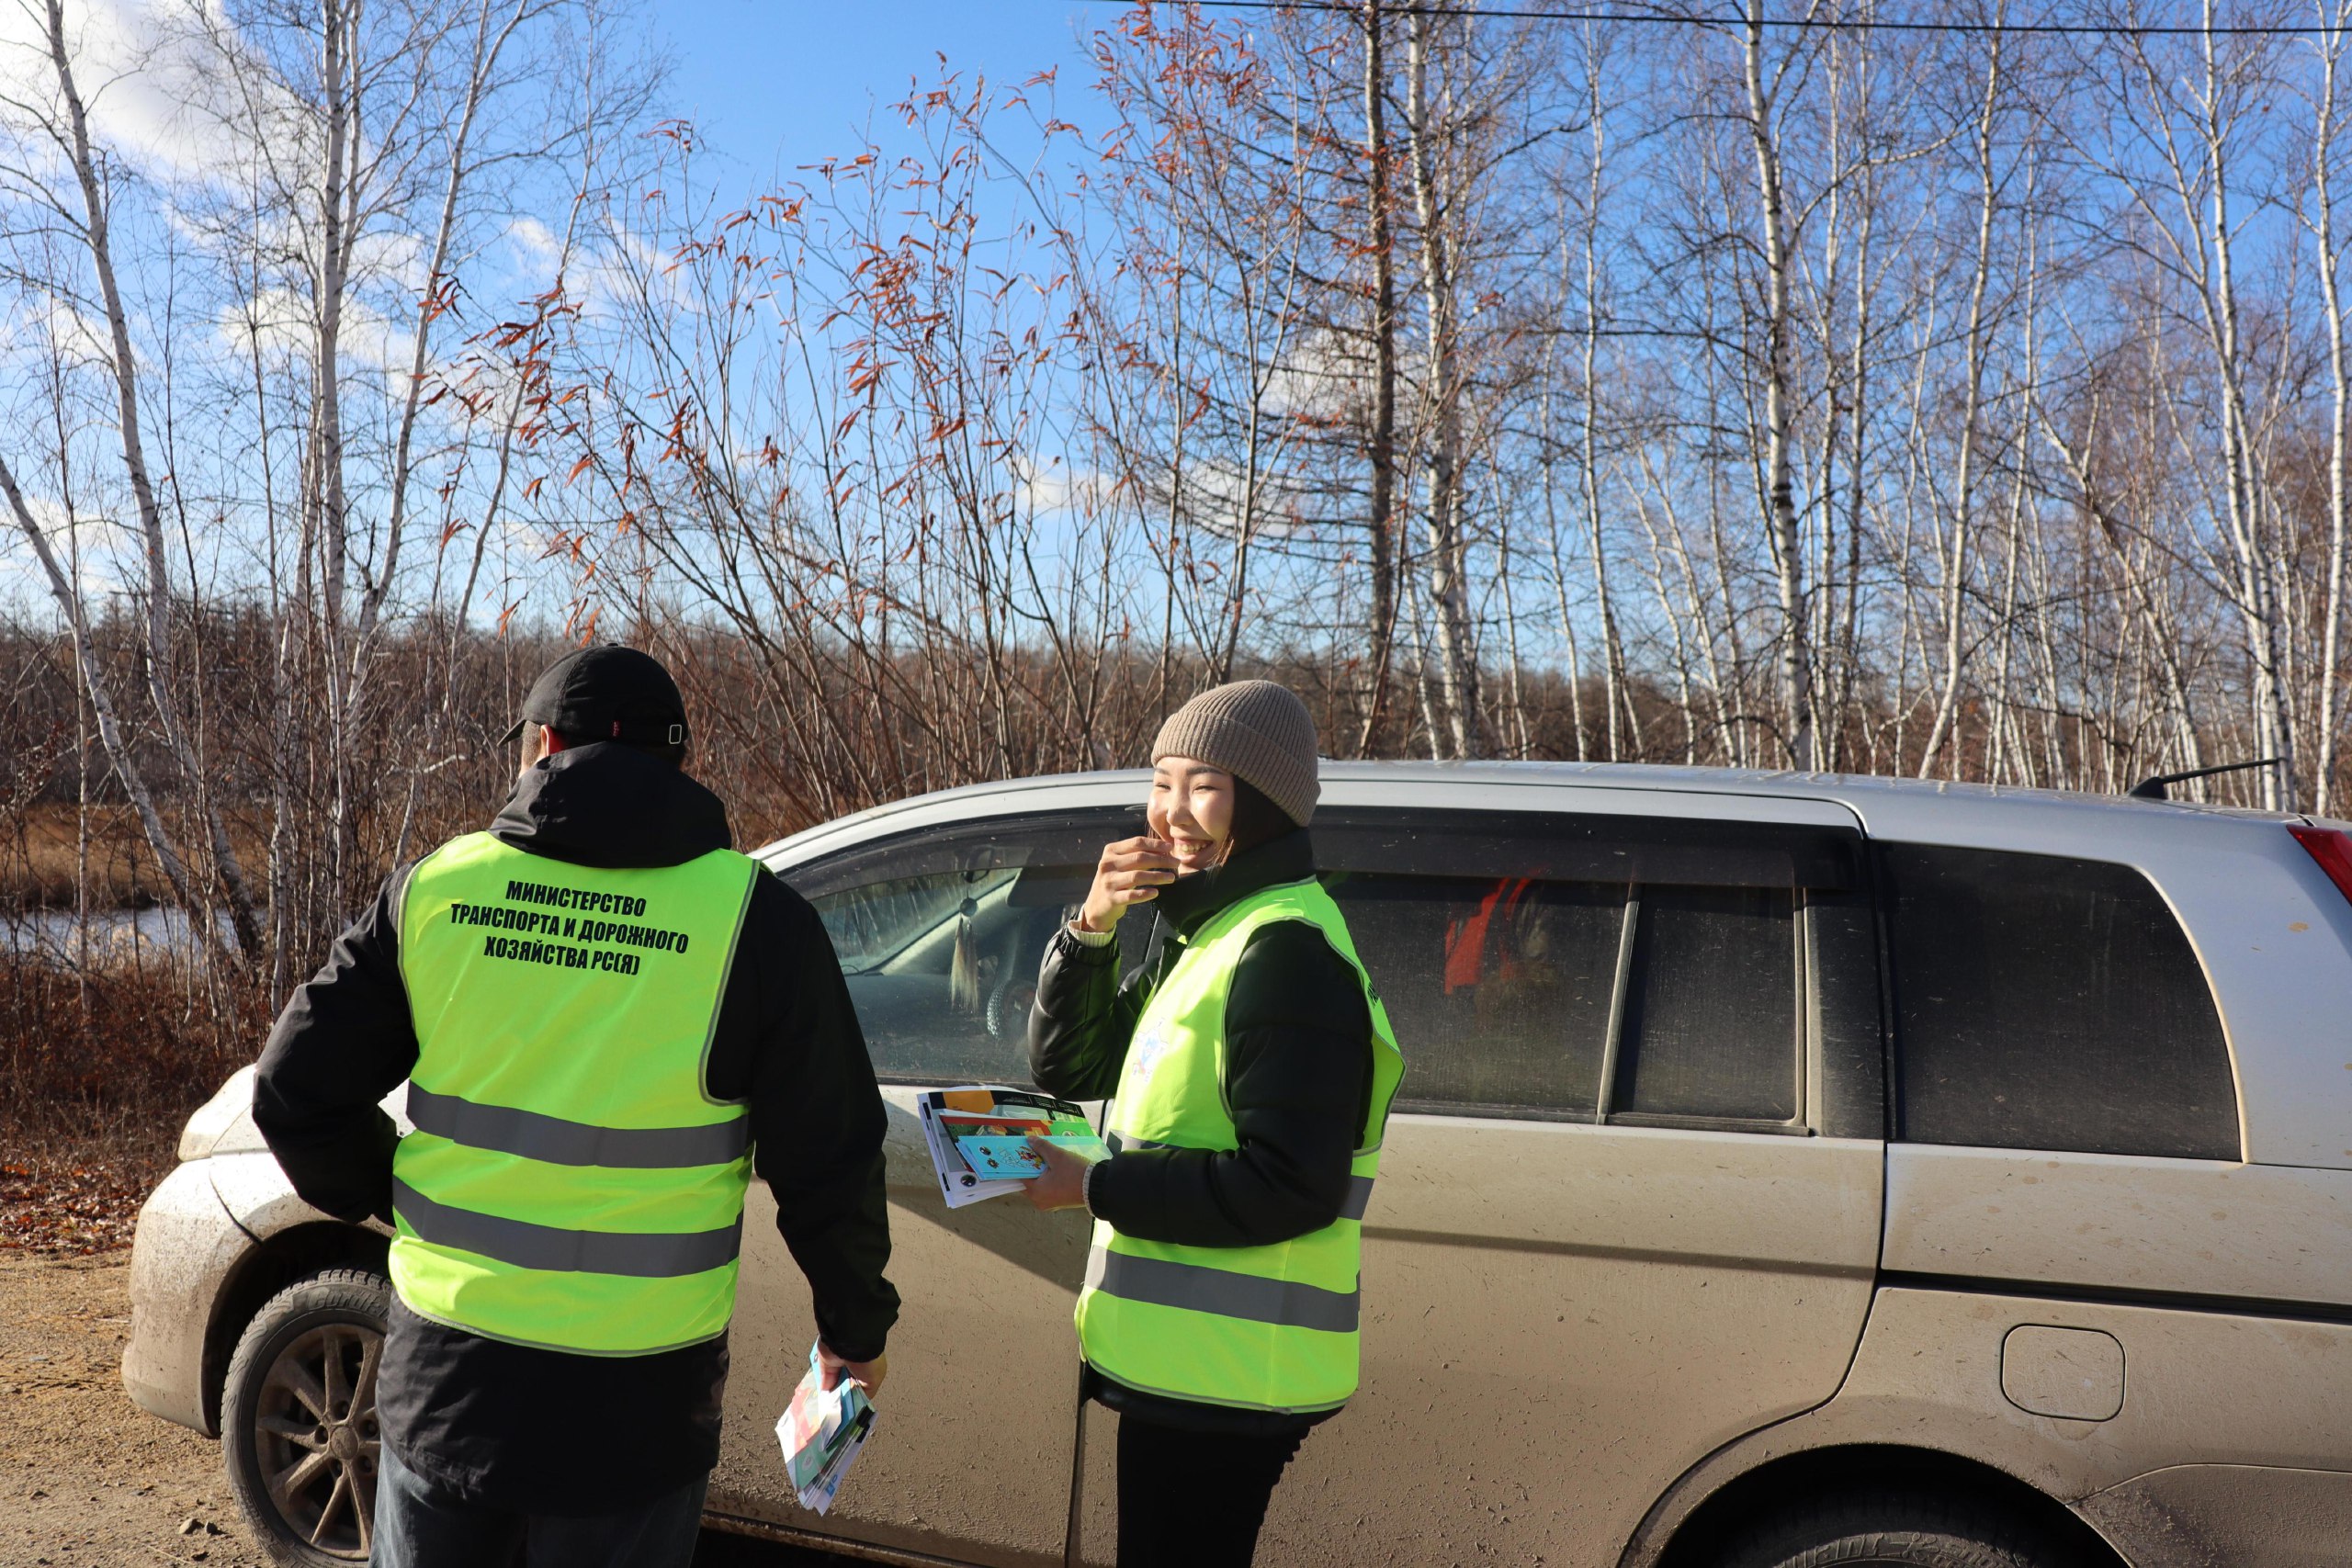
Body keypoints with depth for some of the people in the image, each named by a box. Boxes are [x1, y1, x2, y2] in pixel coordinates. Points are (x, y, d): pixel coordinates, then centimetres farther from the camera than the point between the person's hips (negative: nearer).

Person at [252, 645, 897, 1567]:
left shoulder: (436, 888, -3)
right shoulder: (753, 918, -9)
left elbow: (296, 1093, 3)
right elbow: (828, 1163, -6)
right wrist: (856, 1327, 10)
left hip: (443, 1384, 2)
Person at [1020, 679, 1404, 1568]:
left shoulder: (1284, 952, -19)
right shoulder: (1206, 935, 13)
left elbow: (1292, 1188, -24)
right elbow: (1068, 1069, 13)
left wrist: (1095, 1186, -17)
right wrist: (1091, 930, -3)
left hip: (1223, 1379, -10)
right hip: (1187, 1361, 10)